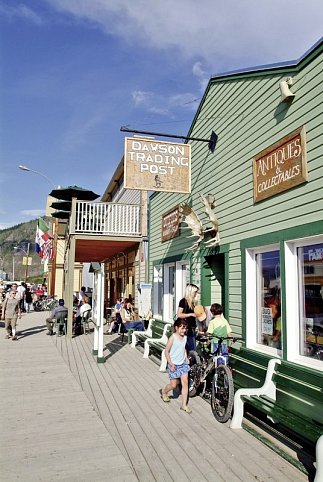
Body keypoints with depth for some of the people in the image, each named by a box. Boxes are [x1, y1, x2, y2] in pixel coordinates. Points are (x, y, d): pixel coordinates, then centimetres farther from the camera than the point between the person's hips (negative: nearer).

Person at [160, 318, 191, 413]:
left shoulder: (185, 337, 1)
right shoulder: (173, 338, -17)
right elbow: (166, 351, -13)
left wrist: (186, 357, 6)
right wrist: (170, 364, -16)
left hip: (183, 363, 5)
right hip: (174, 365, -5)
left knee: (185, 383, 0)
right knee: (173, 385, 3)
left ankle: (184, 405, 10)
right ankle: (163, 391, 35)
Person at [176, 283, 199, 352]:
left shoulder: (192, 302, 15)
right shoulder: (183, 301, -8)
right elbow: (179, 315, -15)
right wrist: (191, 314, -18)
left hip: (192, 328, 8)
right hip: (187, 328, -8)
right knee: (192, 350, -10)